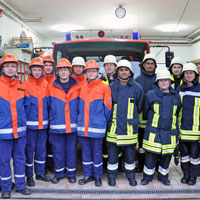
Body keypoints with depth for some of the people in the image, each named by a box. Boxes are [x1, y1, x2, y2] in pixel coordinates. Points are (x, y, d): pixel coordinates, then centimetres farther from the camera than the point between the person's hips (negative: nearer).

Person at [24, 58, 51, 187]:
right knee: (30, 149, 4)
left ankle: (40, 173, 27)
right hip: (30, 123, -3)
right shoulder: (25, 85, -3)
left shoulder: (46, 84, 6)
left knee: (41, 149, 13)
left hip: (43, 123, 3)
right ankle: (29, 175, 18)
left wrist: (49, 119, 7)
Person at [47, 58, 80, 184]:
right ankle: (59, 173, 26)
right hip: (56, 126, 0)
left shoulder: (77, 87, 3)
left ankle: (71, 173, 25)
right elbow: (49, 106, 7)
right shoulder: (52, 88, 3)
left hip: (72, 125, 0)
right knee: (58, 150, 9)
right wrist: (52, 121, 3)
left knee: (71, 150, 9)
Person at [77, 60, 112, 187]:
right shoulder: (82, 87, 10)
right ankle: (88, 175, 28)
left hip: (97, 127, -4)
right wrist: (81, 120, 13)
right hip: (83, 127, 4)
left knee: (97, 151, 7)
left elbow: (107, 107, -2)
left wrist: (103, 122, -1)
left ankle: (98, 176, 23)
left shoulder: (104, 87, -4)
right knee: (86, 151, 13)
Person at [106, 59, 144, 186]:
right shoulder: (111, 87, 2)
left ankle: (131, 175, 31)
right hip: (113, 127, 0)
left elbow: (139, 108, 11)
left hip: (130, 128, 0)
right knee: (112, 153, 10)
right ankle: (112, 176, 28)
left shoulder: (137, 88, 1)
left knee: (130, 154, 12)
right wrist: (112, 117, 9)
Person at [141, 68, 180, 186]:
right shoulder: (151, 95, -3)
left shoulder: (176, 96, 6)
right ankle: (148, 176, 22)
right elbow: (145, 112, 8)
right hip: (153, 132, -2)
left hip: (170, 133, 3)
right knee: (151, 155, 3)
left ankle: (163, 176, 32)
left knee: (167, 155, 13)